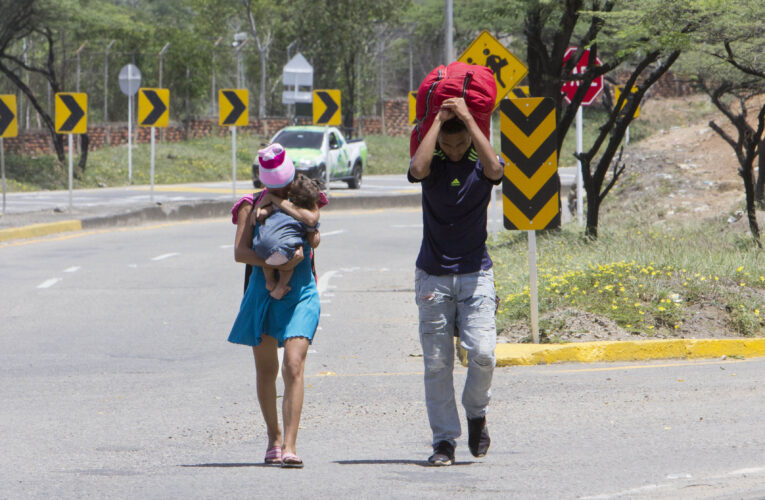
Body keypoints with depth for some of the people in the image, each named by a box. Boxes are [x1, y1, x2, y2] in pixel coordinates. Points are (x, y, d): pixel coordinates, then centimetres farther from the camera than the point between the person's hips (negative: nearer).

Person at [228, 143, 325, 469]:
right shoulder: (252, 206, 3)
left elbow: (311, 219, -19)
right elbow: (240, 252, -9)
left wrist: (278, 202, -11)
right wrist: (278, 263, -22)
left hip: (300, 293, -2)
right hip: (263, 293, 2)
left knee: (294, 366, -16)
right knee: (266, 371, 9)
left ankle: (290, 446, -21)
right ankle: (273, 437, 28)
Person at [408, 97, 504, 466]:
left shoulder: (481, 164, 2)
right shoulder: (433, 163, 1)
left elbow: (494, 170, -22)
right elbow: (417, 170, -23)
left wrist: (468, 119, -19)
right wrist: (439, 120, -16)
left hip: (475, 273, 0)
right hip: (433, 276, 0)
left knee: (482, 353, -13)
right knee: (437, 362, -2)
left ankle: (476, 414, 14)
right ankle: (444, 439, 6)